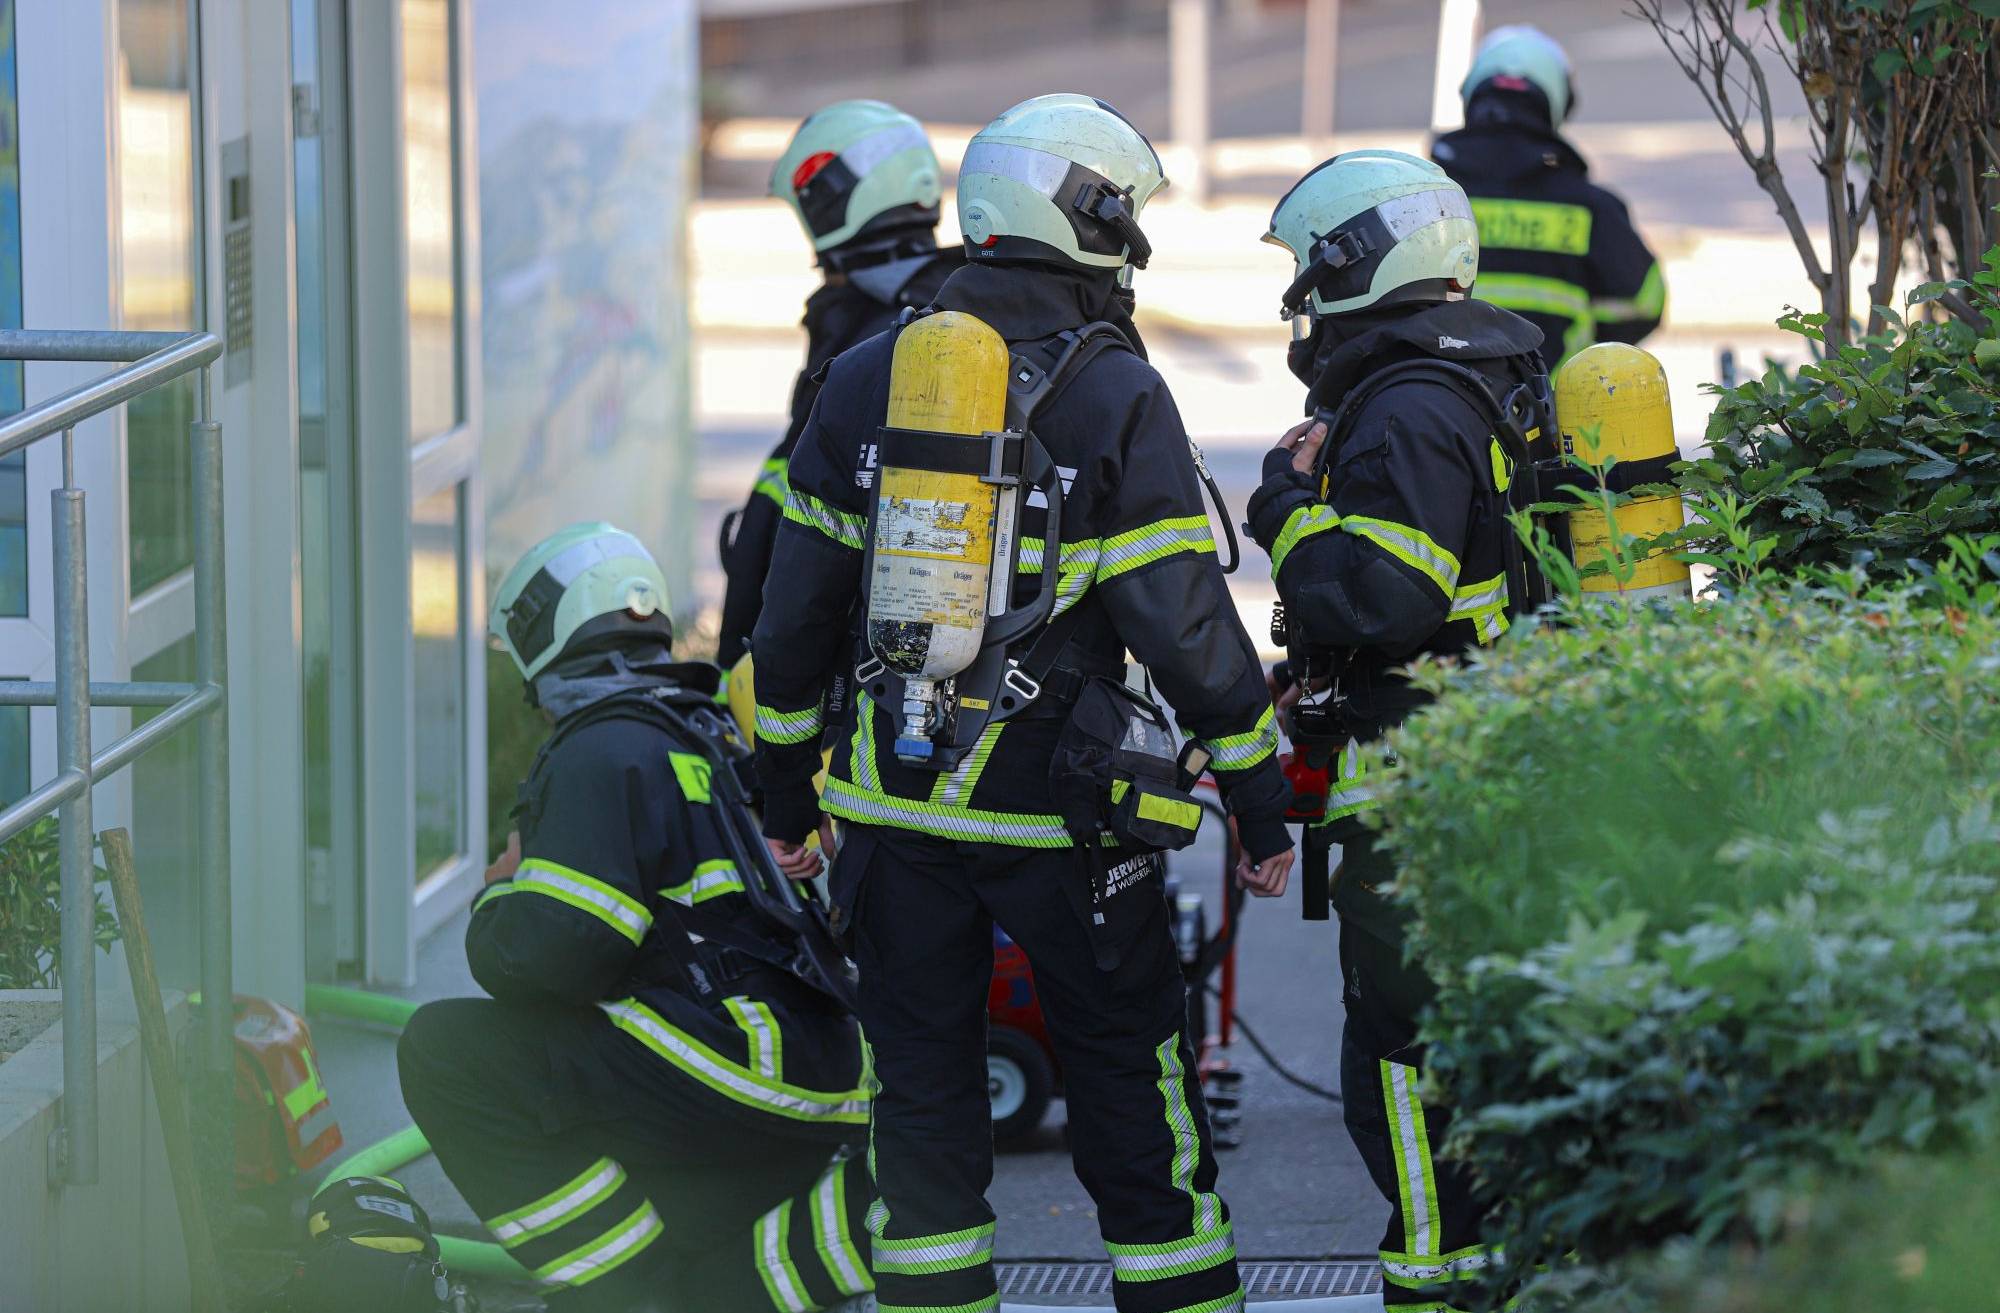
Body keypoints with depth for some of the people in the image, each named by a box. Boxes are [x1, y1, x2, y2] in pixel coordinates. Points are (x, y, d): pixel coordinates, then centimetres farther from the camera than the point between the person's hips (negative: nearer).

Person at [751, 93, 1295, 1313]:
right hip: (1059, 809, -3)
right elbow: (1187, 626, -11)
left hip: (898, 803, 3)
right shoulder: (1115, 399, -10)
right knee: (1130, 1074, 8)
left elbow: (798, 609, 6)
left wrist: (788, 793, 16)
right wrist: (1264, 802, -3)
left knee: (922, 1085, 10)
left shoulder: (866, 380, 3)